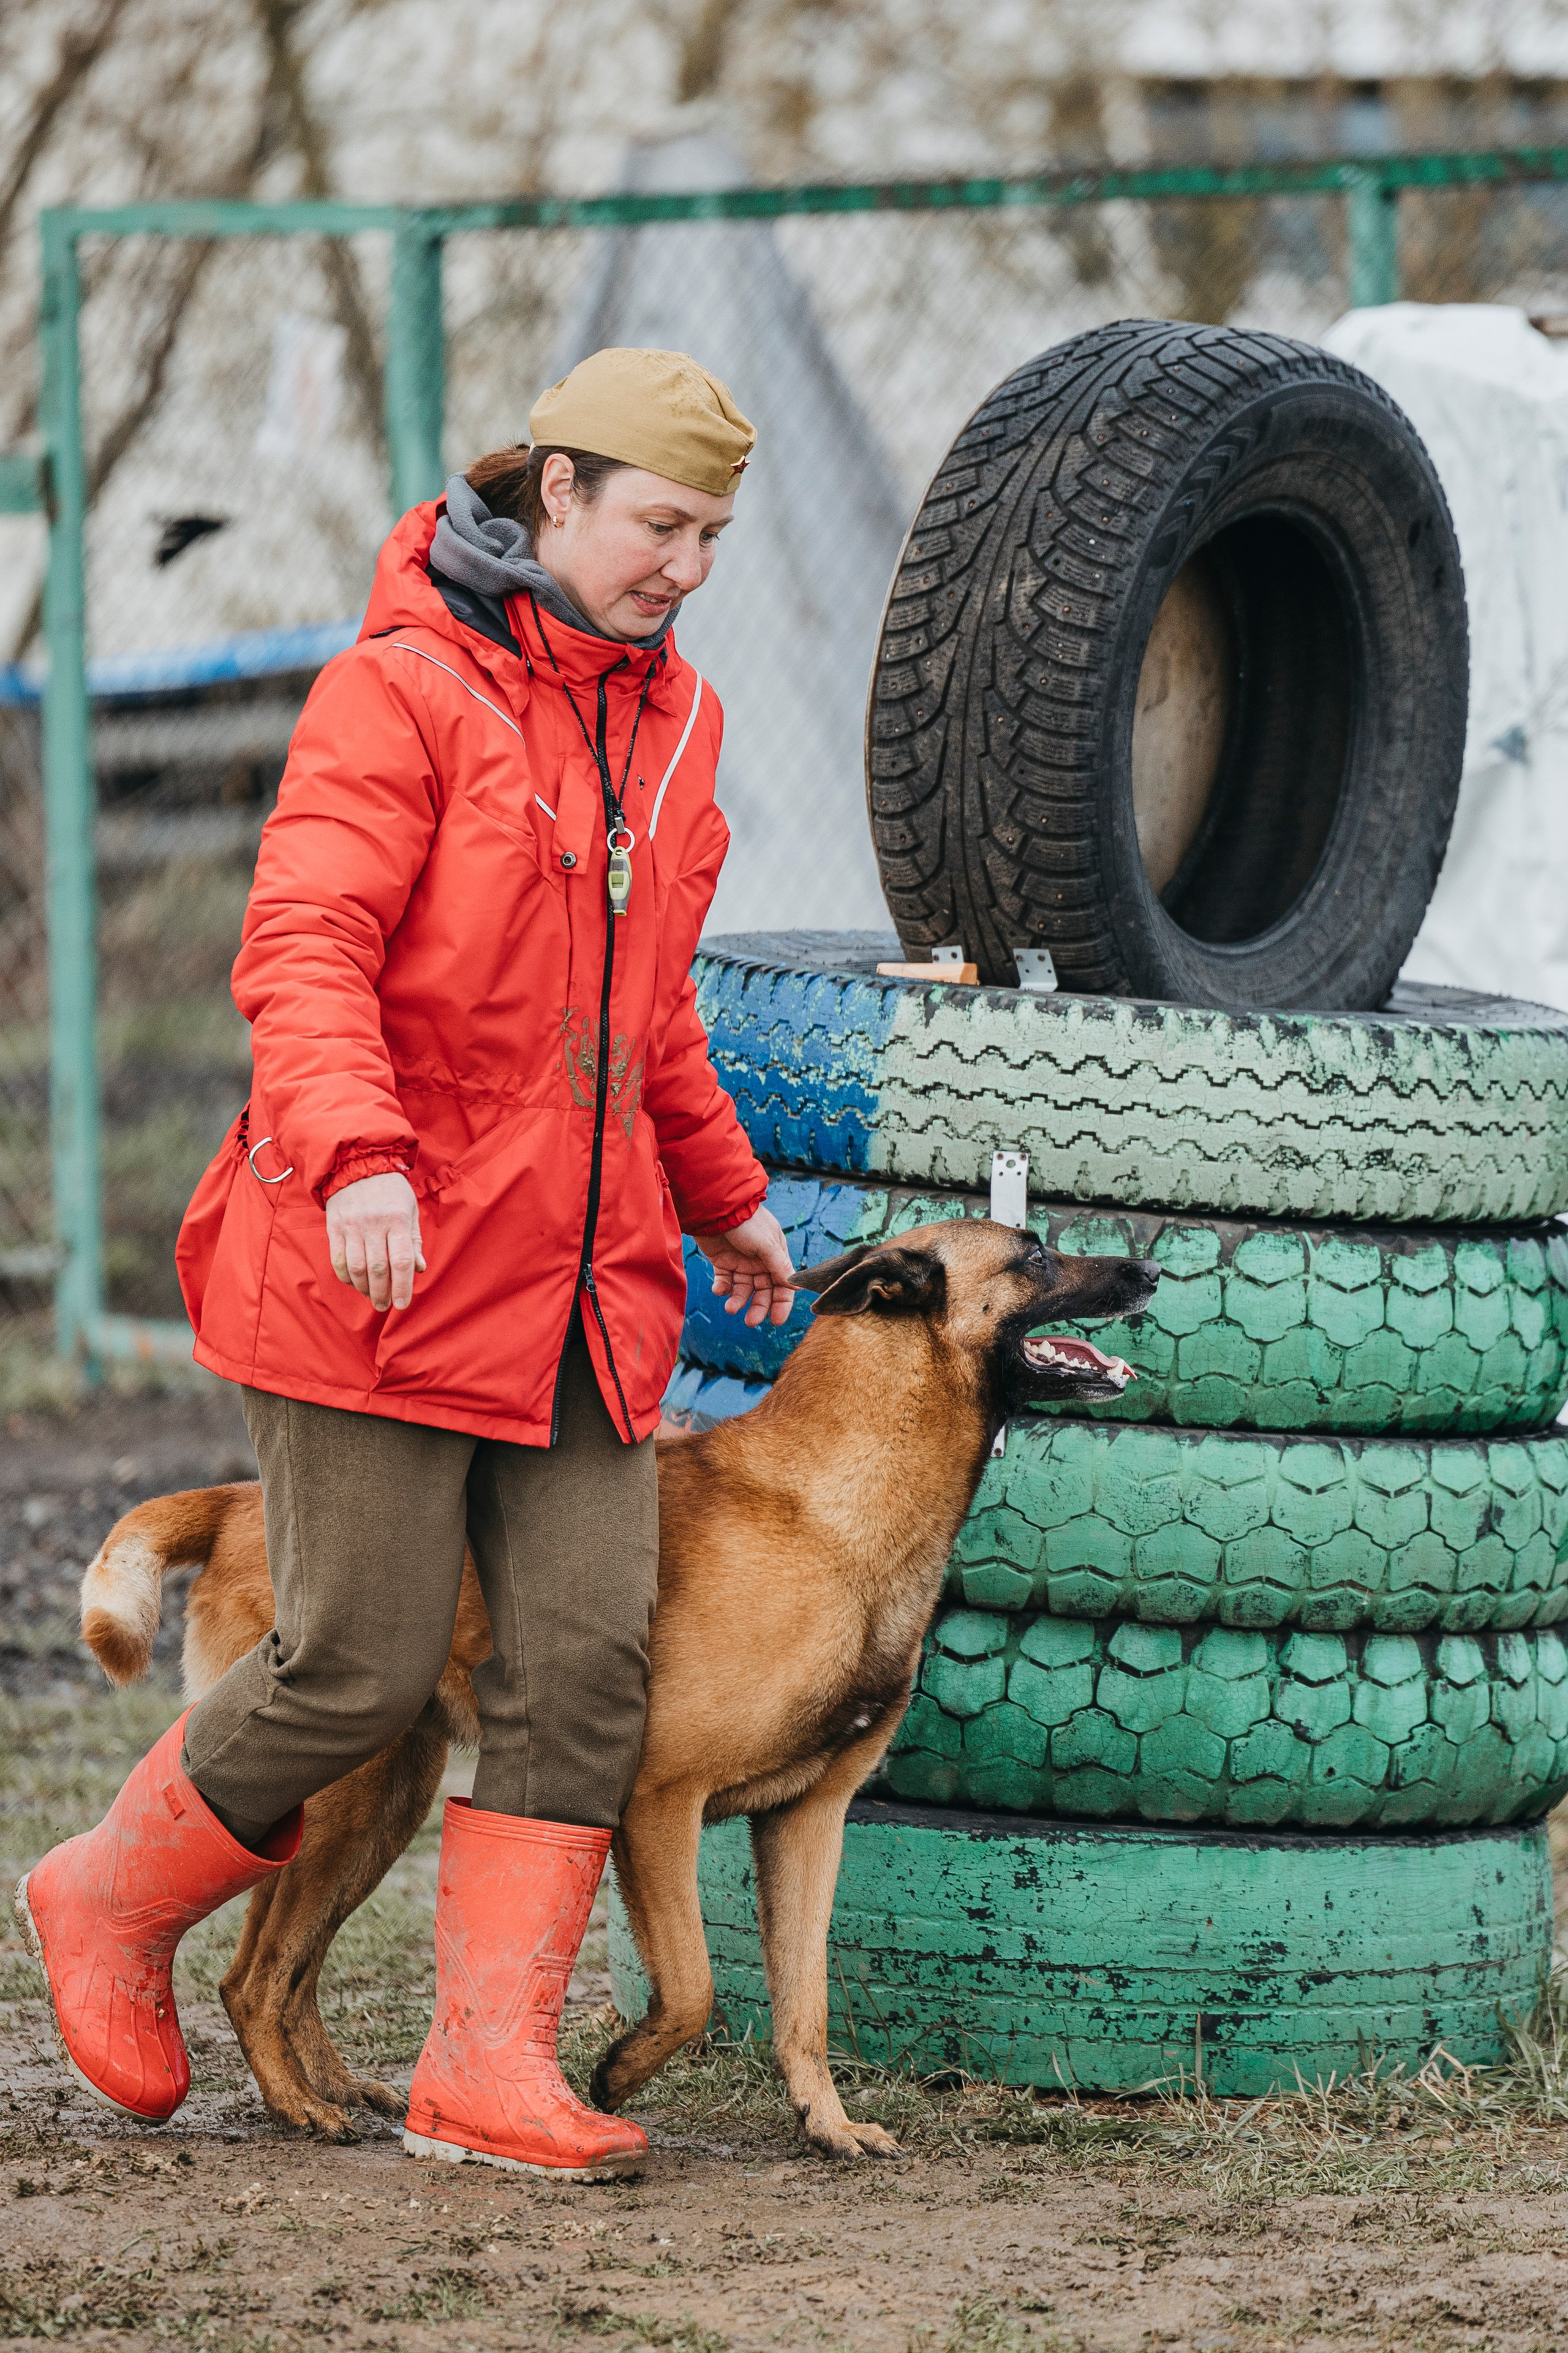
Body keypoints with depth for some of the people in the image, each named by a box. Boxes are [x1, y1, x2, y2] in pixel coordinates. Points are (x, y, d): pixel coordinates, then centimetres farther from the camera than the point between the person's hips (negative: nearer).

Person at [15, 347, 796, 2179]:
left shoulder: (669, 719, 15)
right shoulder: (401, 688, -9)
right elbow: (301, 948, -19)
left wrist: (726, 1196, 29)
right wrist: (355, 1153, -34)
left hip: (582, 1277, 7)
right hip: (380, 1270, -7)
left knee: (583, 1665, -4)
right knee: (360, 1666, -4)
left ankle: (487, 2062, -1)